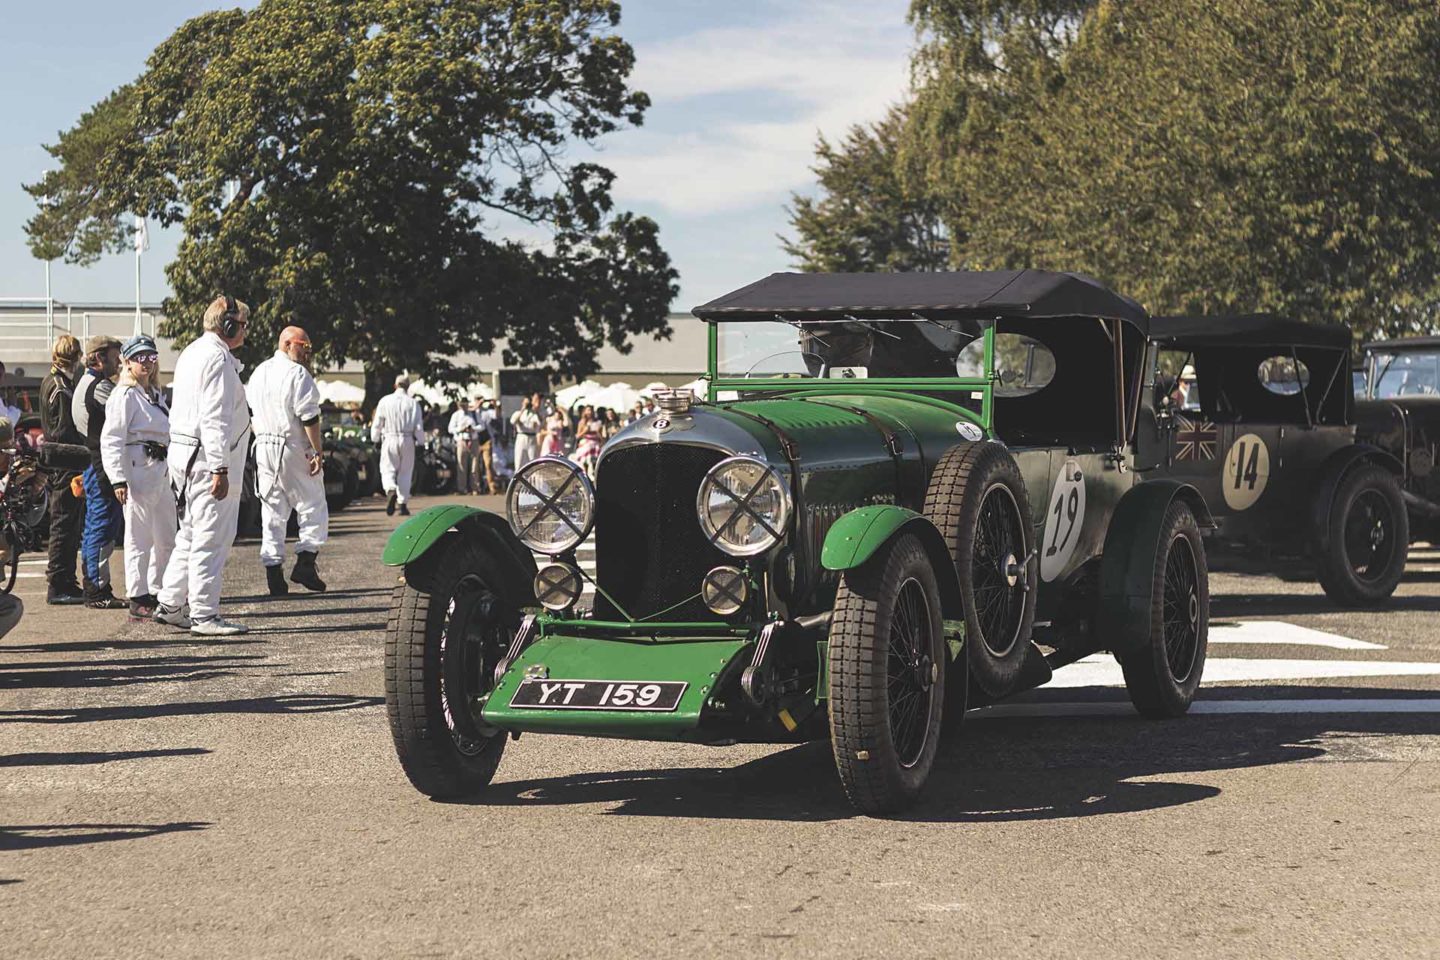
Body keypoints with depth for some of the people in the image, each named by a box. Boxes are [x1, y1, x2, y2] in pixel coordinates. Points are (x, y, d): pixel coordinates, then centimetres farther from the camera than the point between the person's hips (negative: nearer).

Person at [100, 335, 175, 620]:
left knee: (166, 539, 13)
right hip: (138, 469, -9)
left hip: (161, 470, 9)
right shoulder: (125, 395, -8)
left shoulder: (156, 394, 19)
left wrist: (173, 473, 20)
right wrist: (118, 479, -20)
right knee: (139, 538, -5)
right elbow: (111, 440, -13)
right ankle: (138, 600, 0)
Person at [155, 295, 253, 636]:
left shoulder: (192, 353, 19)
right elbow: (215, 419, -21)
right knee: (211, 540, -7)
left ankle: (170, 605, 20)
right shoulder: (218, 358, -14)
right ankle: (204, 615, -4)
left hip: (184, 453, 11)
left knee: (191, 536, 17)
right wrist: (219, 468, -22)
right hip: (208, 457, -11)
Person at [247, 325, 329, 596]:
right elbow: (309, 417, -16)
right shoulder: (298, 374, -13)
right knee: (313, 506, 3)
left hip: (263, 448, 7)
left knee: (272, 511, 8)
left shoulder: (259, 372, 13)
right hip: (294, 449, -7)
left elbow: (252, 411, 17)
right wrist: (318, 451, -14)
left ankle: (273, 574, 6)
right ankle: (305, 562, -7)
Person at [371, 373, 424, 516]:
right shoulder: (413, 403, -2)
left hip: (389, 440, -1)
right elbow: (418, 426, -3)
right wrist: (420, 441, 10)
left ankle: (391, 491, -25)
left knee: (388, 469, 4)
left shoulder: (385, 401, -2)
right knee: (405, 472, 10)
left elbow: (377, 423, 3)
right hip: (407, 441, 1)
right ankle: (402, 503, 9)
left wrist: (375, 438, 18)